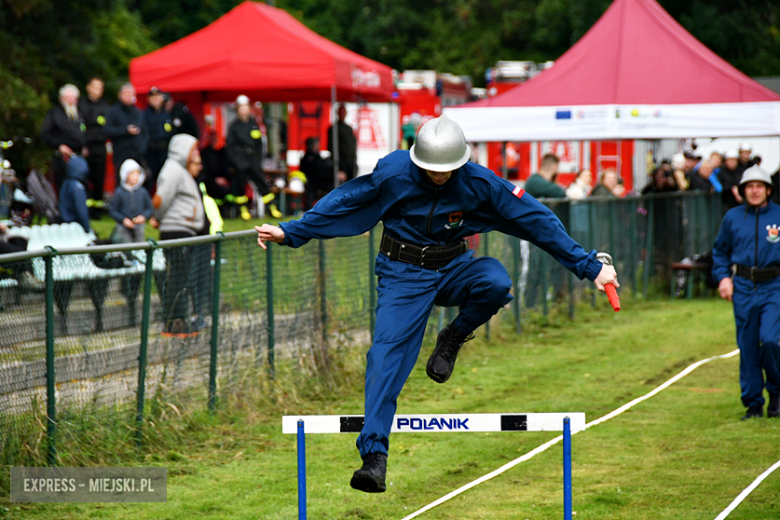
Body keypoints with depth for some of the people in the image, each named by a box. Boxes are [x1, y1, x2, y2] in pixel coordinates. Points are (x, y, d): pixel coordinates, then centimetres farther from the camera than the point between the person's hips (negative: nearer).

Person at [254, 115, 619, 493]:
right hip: (403, 274, -1)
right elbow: (341, 203, -4)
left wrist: (590, 266, -8)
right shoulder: (393, 174, -16)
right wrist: (290, 233, -7)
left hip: (453, 269, 1)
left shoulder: (479, 183, -15)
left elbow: (537, 220, -9)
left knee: (496, 281, -32)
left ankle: (455, 337, -2)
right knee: (387, 352, -18)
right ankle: (374, 455, -20)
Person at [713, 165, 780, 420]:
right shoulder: (733, 217, 7)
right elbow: (720, 251, 19)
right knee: (747, 347, 4)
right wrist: (723, 277, 4)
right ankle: (753, 403, 14)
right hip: (743, 287, 3)